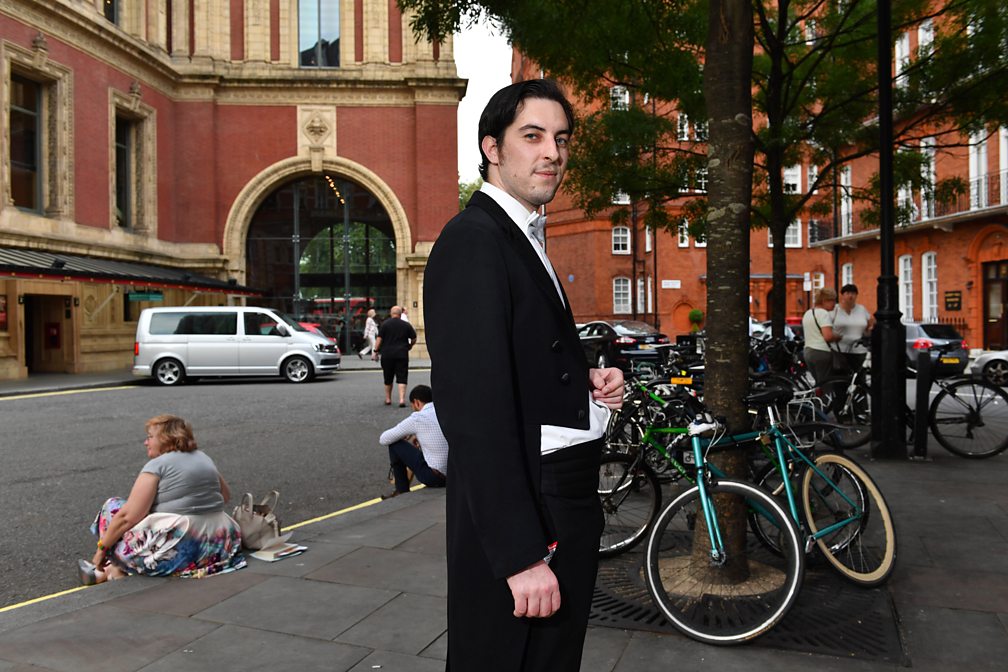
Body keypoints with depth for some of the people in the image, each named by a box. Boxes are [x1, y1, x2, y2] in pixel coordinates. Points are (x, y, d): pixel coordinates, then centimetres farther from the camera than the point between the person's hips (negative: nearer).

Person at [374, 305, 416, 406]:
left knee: (388, 379, 13)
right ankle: (402, 399, -13)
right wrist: (409, 346, 26)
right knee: (402, 378, -1)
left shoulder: (385, 324, -1)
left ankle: (388, 399, 23)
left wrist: (375, 351, 0)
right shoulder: (406, 325, 3)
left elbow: (379, 338, -5)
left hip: (387, 354, 0)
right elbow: (414, 339, 7)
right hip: (402, 354, 0)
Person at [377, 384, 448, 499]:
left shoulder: (417, 418, -9)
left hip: (435, 477, -7)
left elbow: (383, 440, 1)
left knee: (395, 444, 8)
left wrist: (404, 436, 19)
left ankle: (402, 492, 20)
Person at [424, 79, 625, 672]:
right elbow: (477, 410, -24)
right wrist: (521, 556, -24)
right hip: (518, 517, -10)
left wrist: (589, 382, 1)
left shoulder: (527, 242, 14)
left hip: (566, 508, 10)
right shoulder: (474, 240, -17)